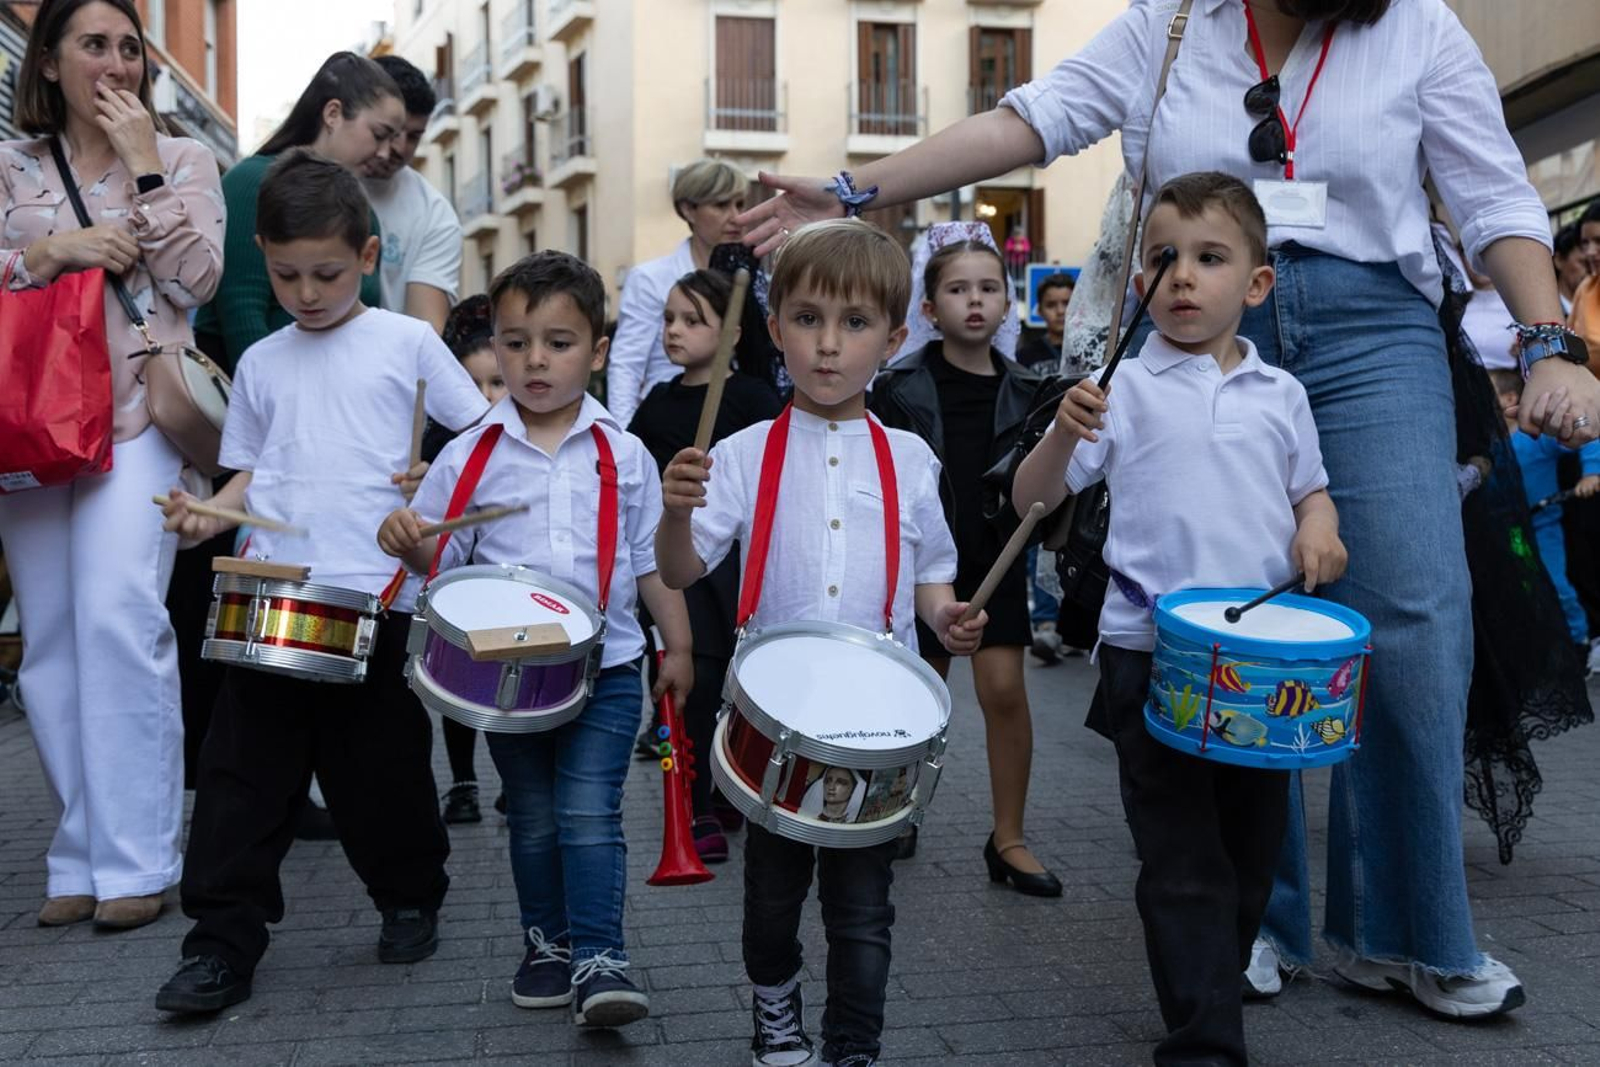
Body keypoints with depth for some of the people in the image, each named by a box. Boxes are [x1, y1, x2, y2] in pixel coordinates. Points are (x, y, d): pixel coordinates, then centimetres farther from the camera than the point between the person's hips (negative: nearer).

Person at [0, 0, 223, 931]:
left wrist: (145, 168, -4)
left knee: (119, 617, -15)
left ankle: (135, 860, -8)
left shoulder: (183, 159, 10)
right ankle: (81, 857, 11)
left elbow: (195, 280, -2)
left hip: (137, 415, -3)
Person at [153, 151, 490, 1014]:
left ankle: (411, 896, 30)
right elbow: (250, 472, 16)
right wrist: (212, 512, -4)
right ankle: (222, 943, 12)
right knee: (242, 773, 3)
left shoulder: (407, 342, 2)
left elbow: (486, 433, 3)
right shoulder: (262, 364, 12)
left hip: (377, 596, -3)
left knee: (380, 772, 7)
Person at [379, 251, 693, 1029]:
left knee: (589, 814, -7)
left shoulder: (622, 455, -1)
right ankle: (546, 943, 30)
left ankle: (599, 959, 1)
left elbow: (654, 560, 6)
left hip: (606, 668, -1)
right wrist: (409, 543, -21)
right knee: (533, 820, 14)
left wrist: (679, 647, 5)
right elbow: (443, 559, 1)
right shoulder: (469, 456, -2)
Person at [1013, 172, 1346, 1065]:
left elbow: (1310, 487, 21)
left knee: (1255, 843, 16)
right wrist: (1064, 433, -22)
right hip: (1152, 648, -4)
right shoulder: (1124, 389, -2)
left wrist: (1318, 527, -1)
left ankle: (1222, 983, 36)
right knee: (1185, 860, -4)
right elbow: (1033, 497, -3)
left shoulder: (1281, 393, 8)